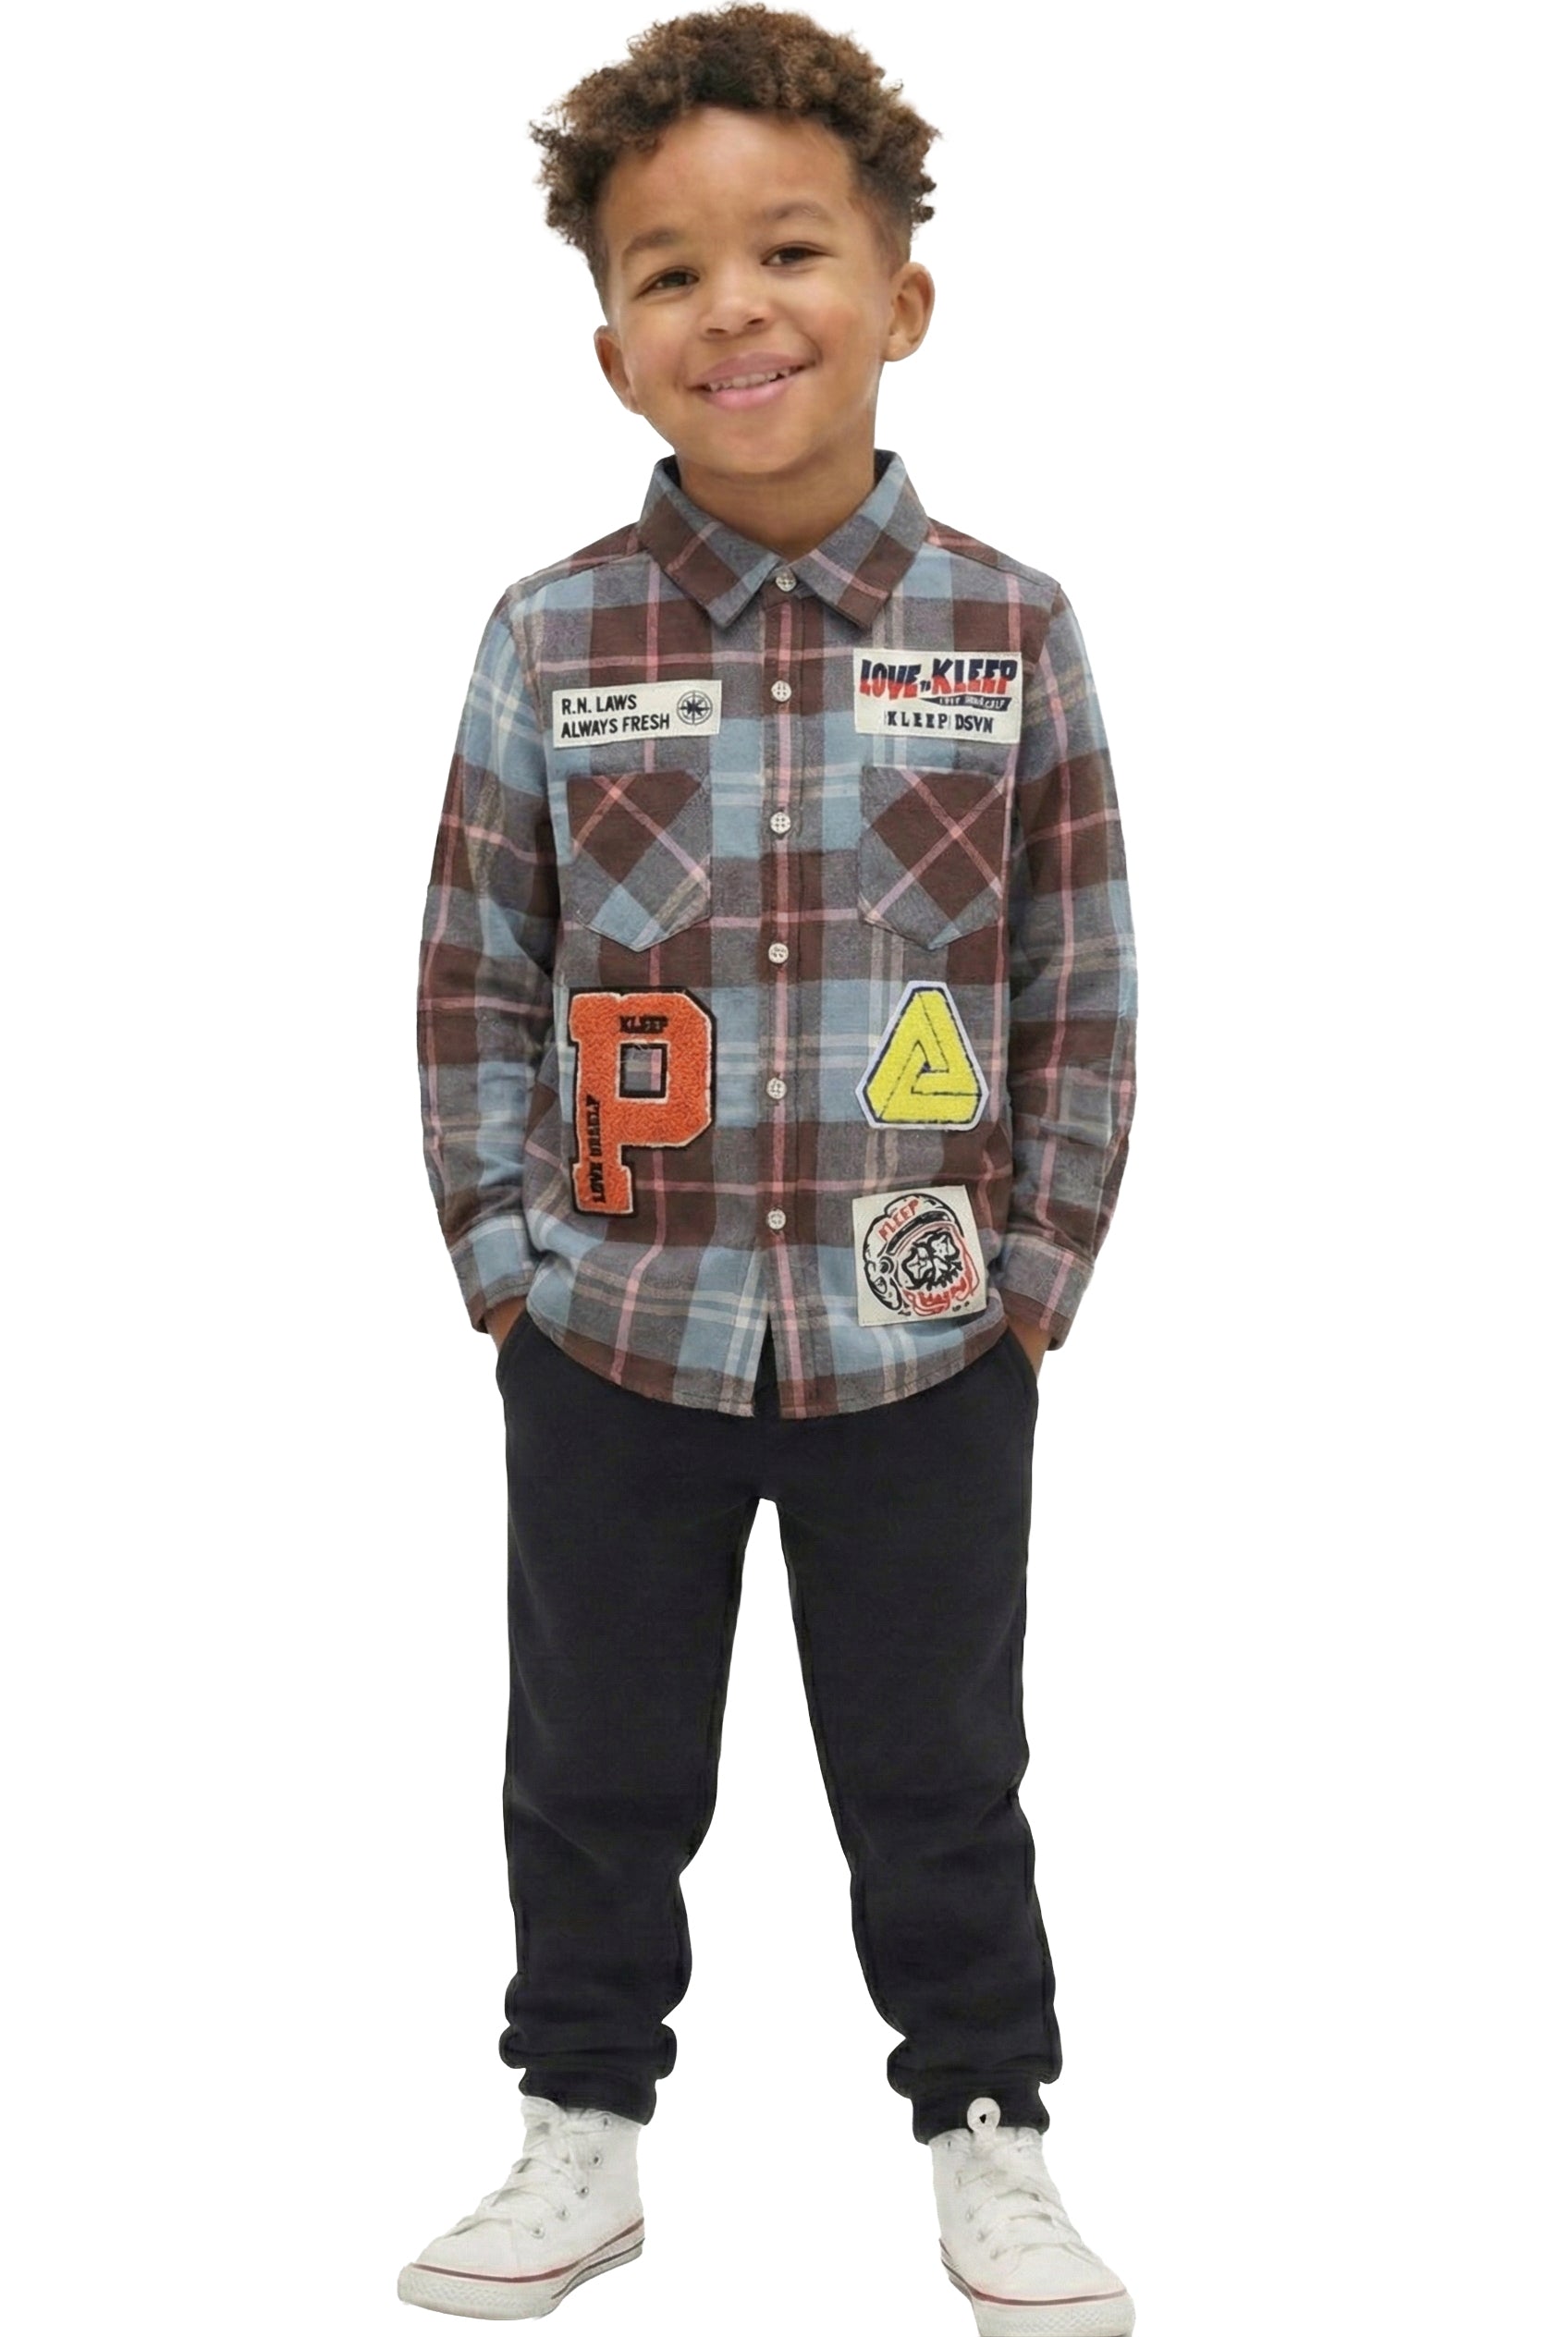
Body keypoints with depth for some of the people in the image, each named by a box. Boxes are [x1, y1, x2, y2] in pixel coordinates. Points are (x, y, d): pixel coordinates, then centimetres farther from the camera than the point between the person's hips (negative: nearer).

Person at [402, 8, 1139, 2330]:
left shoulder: (1013, 630, -5)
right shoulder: (553, 638, -4)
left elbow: (1081, 986, 0)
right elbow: (476, 979, 2)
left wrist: (1035, 1273, -2)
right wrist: (505, 1256, -2)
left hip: (926, 1352, -1)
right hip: (611, 1339, 1)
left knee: (940, 1779, 13)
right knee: (598, 1773, 15)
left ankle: (986, 2135, 32)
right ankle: (584, 2130, 34)